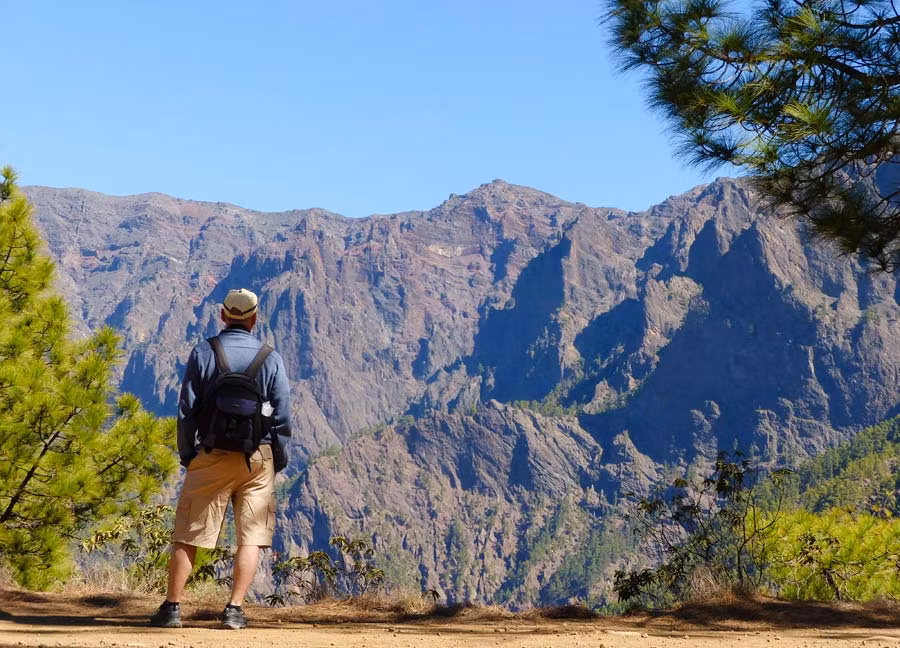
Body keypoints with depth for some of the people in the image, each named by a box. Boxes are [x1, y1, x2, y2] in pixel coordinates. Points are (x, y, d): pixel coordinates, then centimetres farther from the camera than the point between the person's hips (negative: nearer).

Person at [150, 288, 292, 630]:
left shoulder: (203, 353, 0)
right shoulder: (270, 358, 2)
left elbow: (186, 411, -1)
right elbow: (283, 415, 1)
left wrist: (187, 456, 7)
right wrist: (276, 458, 12)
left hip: (212, 456, 0)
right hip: (258, 457, 0)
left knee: (187, 535, 6)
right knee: (251, 537, 6)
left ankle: (172, 607, 7)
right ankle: (235, 609, 1)